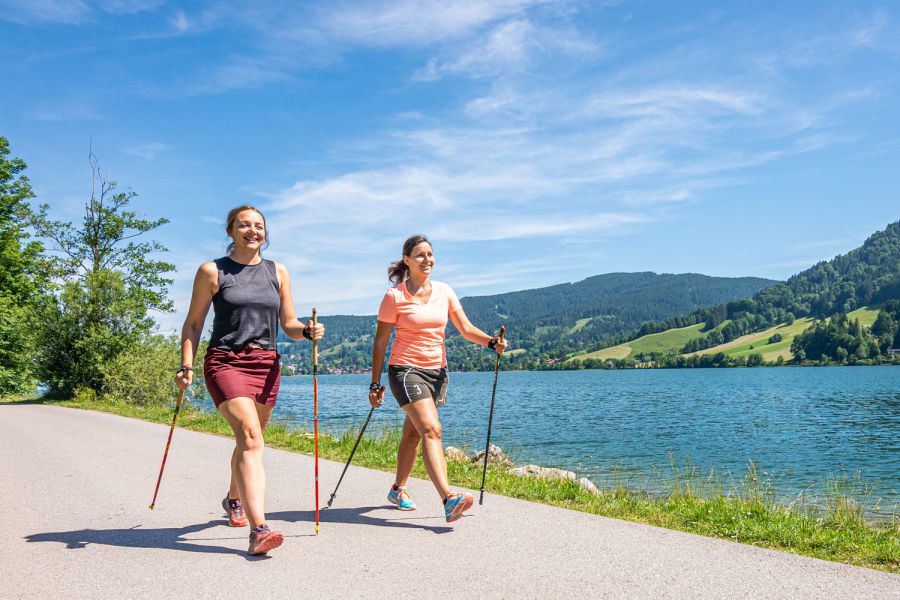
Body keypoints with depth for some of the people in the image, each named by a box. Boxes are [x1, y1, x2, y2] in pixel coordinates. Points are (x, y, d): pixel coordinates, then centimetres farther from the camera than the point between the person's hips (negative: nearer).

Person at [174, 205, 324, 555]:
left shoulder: (277, 272, 12)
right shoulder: (212, 271, 3)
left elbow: (289, 325, 11)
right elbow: (193, 323, 4)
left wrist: (308, 332, -11)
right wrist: (186, 365, -8)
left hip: (266, 365, 4)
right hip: (225, 362, -4)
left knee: (248, 440, 17)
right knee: (250, 438, -21)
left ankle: (234, 500, 45)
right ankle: (258, 530, -26)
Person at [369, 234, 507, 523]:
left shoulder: (444, 292, 7)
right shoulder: (394, 296, -7)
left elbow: (466, 329, 4)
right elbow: (380, 342, -5)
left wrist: (491, 341, -15)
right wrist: (375, 384, -7)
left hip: (437, 371, 5)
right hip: (406, 370, -5)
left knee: (413, 432, 15)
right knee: (431, 430, -20)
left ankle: (398, 489, 33)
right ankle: (448, 499, -29)